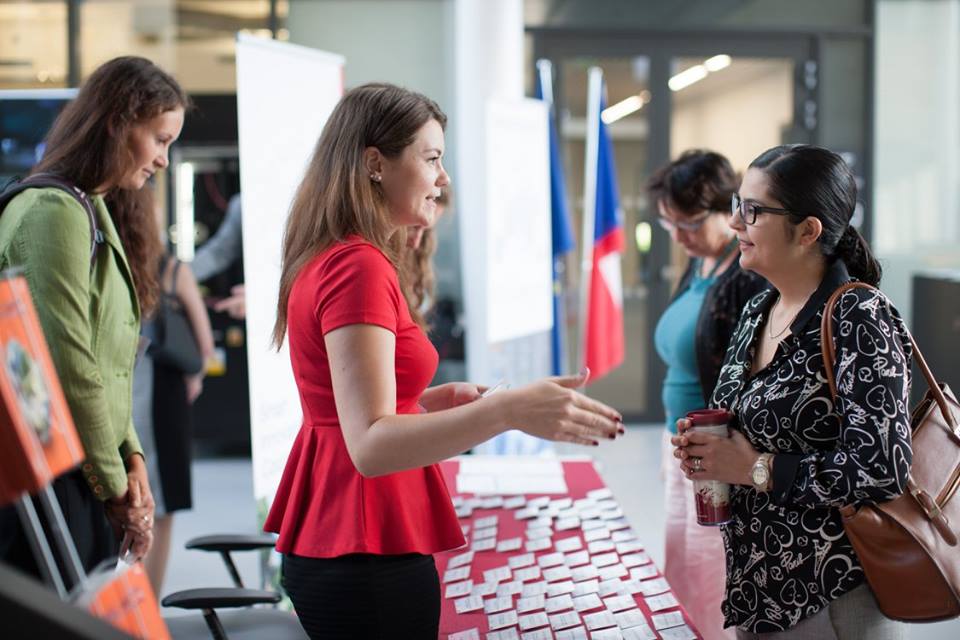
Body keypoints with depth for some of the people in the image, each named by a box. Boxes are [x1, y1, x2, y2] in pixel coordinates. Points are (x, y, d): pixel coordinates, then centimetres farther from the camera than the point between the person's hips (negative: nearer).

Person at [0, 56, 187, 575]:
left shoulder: (100, 214, 18)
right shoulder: (56, 212, -13)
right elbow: (69, 368, -17)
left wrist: (131, 458, 5)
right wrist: (114, 485, -9)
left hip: (81, 479, 9)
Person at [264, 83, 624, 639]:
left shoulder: (326, 261, 12)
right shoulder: (359, 266, -18)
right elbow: (370, 444, -28)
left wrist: (439, 400, 9)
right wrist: (507, 411, -38)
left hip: (333, 540, 10)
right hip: (368, 553, -10)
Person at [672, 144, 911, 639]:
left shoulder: (859, 320, -18)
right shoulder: (757, 311, 6)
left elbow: (881, 472, -25)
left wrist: (755, 468, -18)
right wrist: (708, 447, -1)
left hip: (831, 598, -7)